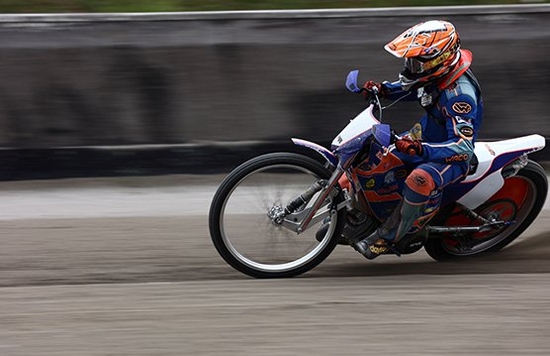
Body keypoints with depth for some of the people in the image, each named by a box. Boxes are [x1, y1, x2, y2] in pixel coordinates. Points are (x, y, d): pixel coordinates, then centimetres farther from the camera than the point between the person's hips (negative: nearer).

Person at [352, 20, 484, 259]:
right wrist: (384, 89, -2)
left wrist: (421, 150, -48)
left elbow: (463, 147, -36)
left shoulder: (460, 94, -32)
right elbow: (411, 88, 18)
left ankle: (386, 238, -24)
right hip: (424, 136, 10)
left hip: (453, 158, -10)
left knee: (420, 180, -38)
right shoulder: (437, 76, -7)